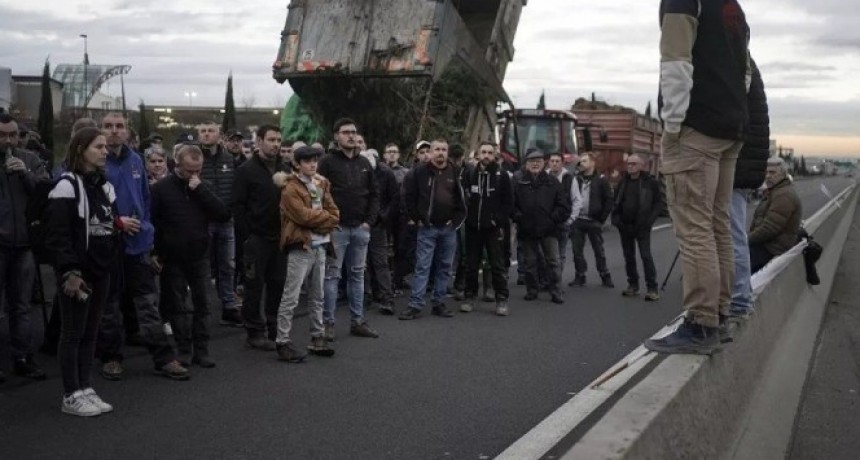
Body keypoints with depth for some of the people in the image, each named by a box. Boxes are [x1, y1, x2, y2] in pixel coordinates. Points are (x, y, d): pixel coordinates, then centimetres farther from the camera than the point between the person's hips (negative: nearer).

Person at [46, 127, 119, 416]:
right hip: (77, 272, -7)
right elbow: (58, 235, -17)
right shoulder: (67, 185, -12)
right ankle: (71, 396, 9)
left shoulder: (104, 186, 13)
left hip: (101, 270, 8)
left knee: (91, 332, 12)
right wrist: (69, 272, -21)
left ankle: (85, 389, 21)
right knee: (72, 333, 1)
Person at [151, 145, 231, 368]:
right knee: (177, 306, 6)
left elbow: (224, 215, -9)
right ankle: (184, 350, 15)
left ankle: (201, 351, 13)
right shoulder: (161, 188, -4)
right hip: (173, 258, -2)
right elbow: (151, 222, -3)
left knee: (202, 305, 5)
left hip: (200, 257, 2)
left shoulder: (206, 188, 4)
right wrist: (154, 252, -7)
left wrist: (201, 190, -15)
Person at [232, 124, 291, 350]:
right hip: (256, 238, -5)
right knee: (254, 287, 2)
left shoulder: (285, 170, 11)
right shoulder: (246, 170, -4)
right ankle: (254, 333, 11)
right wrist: (246, 237, -12)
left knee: (278, 285, 8)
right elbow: (238, 206, -7)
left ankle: (273, 330, 20)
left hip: (279, 237, 5)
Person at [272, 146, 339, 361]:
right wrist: (326, 218, -4)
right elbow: (304, 215, -17)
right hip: (301, 247, -7)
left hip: (320, 246, 7)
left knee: (317, 296, 13)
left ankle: (317, 338, 22)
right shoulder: (290, 188, -7)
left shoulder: (321, 184, 15)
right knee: (290, 297, -6)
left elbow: (334, 214, 8)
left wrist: (318, 221, -8)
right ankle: (283, 343, -3)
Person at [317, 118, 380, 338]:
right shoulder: (328, 161, -5)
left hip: (360, 228, 5)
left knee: (357, 275, 11)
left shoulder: (364, 163, 12)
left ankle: (357, 321, 18)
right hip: (337, 228, -5)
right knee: (332, 275, -2)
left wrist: (369, 221, 4)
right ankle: (328, 322, 4)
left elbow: (374, 194, 14)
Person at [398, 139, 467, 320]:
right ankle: (415, 305, -2)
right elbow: (408, 196, 2)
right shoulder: (420, 173, -2)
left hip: (448, 228, 3)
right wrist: (415, 218, -1)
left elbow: (462, 199, 8)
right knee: (422, 266, -3)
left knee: (444, 267, 8)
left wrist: (457, 219, 0)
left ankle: (439, 303, 18)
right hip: (427, 228, -3)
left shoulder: (455, 173, 5)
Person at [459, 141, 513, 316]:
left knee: (498, 266, 0)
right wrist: (466, 217, -3)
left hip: (493, 228, -2)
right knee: (471, 265, 9)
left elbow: (508, 202, -1)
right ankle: (470, 297, 19)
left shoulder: (502, 176, 0)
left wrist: (499, 220, -10)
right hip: (473, 227, 2)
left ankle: (501, 300, 6)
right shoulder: (470, 174, 5)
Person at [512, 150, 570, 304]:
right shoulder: (519, 183, 4)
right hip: (527, 230, 1)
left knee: (552, 261, -1)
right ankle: (531, 290, 20)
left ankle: (555, 291, 6)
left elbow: (564, 204, 3)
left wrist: (553, 219, -5)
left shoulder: (552, 182, 4)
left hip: (548, 229, 0)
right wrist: (519, 218, -8)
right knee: (529, 262, 9)